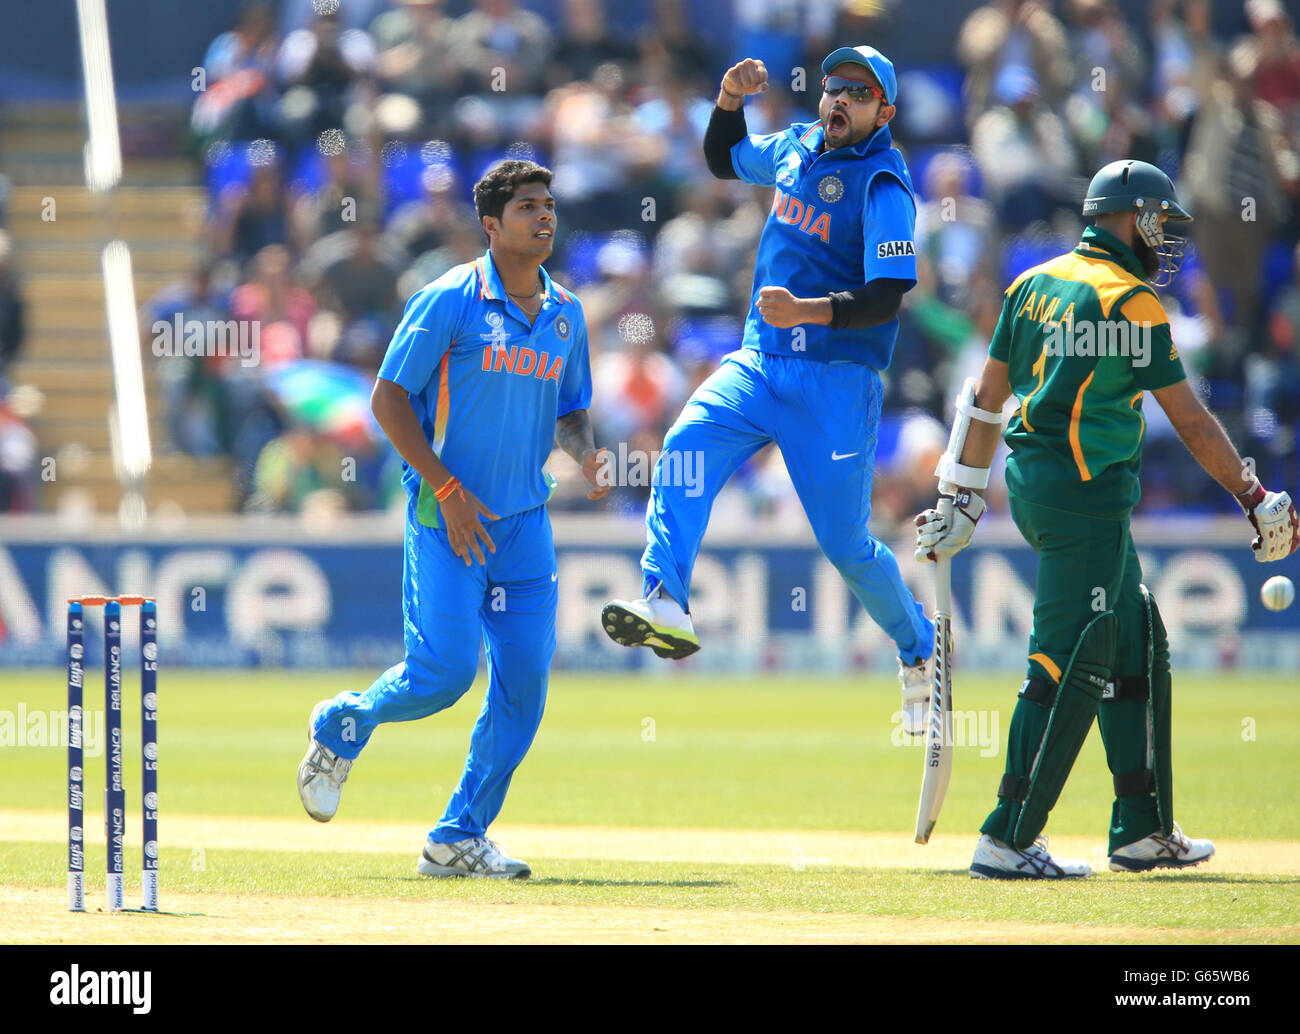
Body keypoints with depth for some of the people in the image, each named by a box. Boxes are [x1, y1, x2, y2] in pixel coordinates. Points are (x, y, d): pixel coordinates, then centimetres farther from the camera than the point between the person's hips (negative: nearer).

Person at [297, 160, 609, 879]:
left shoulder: (565, 314, 10)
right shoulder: (451, 300, -9)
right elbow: (388, 398, -10)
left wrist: (582, 451, -3)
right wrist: (447, 488, -16)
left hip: (525, 519, 6)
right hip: (447, 514, -6)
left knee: (525, 679, -1)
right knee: (444, 671, -12)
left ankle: (459, 839, 9)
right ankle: (341, 726, 20)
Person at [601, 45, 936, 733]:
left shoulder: (882, 184, -11)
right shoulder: (795, 148, 11)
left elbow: (886, 297, -20)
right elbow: (724, 160, 31)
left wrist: (806, 311, -35)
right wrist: (730, 98, 12)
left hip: (835, 380, -6)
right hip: (757, 362, 6)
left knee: (845, 543, -2)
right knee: (686, 447, -22)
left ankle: (918, 648, 23)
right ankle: (667, 610, -34)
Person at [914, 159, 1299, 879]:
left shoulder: (1034, 284, 13)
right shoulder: (1131, 301, -11)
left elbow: (986, 394, 14)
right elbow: (1190, 420, -9)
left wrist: (963, 497, 19)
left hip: (1032, 484, 9)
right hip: (1085, 489, -9)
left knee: (1134, 649, 16)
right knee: (1069, 660, -8)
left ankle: (1143, 831, 20)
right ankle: (1007, 841, -9)